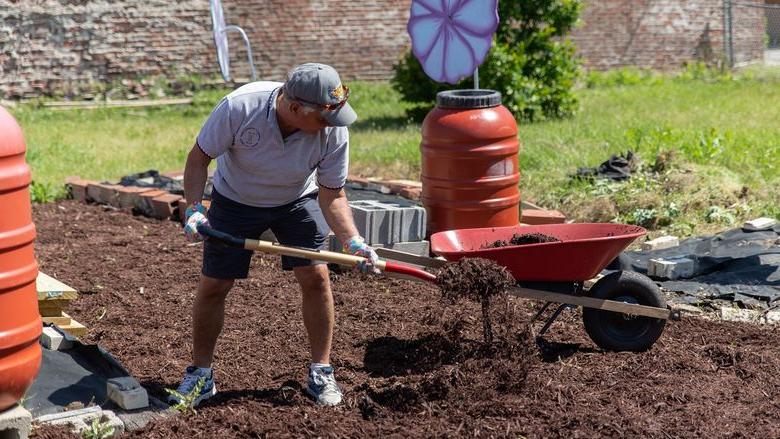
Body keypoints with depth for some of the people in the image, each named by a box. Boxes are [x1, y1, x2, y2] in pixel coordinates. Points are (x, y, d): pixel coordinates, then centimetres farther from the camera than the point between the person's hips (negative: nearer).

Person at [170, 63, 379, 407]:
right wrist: (193, 207, -31)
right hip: (235, 200, -1)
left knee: (316, 276, -12)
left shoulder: (334, 132, -28)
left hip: (298, 201, 1)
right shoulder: (239, 107, -34)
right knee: (212, 285, -1)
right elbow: (199, 158, -19)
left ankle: (321, 372, 5)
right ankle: (200, 373, 17)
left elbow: (332, 196, -18)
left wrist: (353, 241, -31)